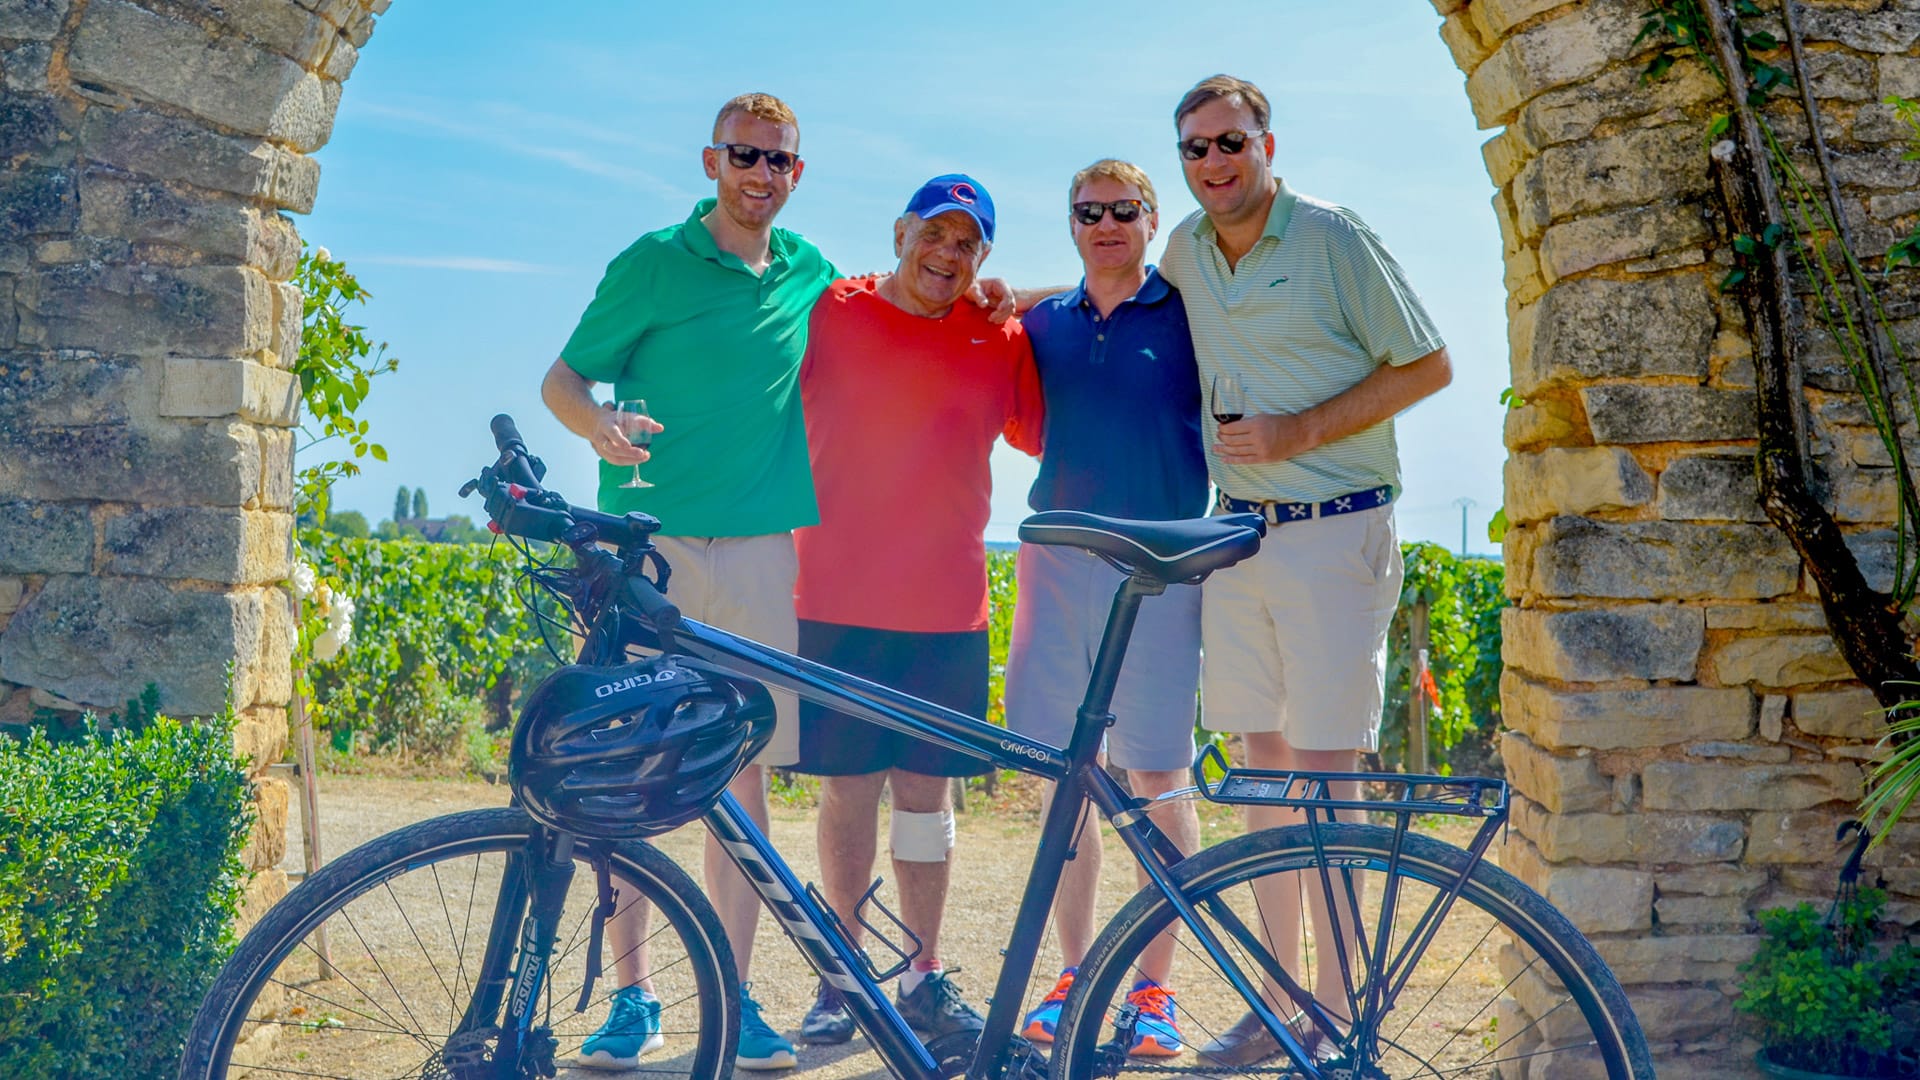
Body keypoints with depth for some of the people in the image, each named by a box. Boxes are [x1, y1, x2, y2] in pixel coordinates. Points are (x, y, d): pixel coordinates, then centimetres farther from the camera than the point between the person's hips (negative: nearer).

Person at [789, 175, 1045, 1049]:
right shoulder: (832, 313, 2)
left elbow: (1049, 440, 14)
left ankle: (925, 978, 19)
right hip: (838, 599, -1)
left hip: (947, 606, 1)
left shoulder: (1001, 339, 7)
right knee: (848, 788, 4)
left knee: (924, 791, 7)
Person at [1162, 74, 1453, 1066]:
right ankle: (1277, 1000, 19)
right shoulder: (1186, 250, 10)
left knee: (1328, 771, -4)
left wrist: (1300, 432, -14)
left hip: (1333, 531, -5)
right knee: (1265, 763, 9)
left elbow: (1428, 366, -5)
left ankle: (1334, 1016, 7)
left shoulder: (1332, 237, -6)